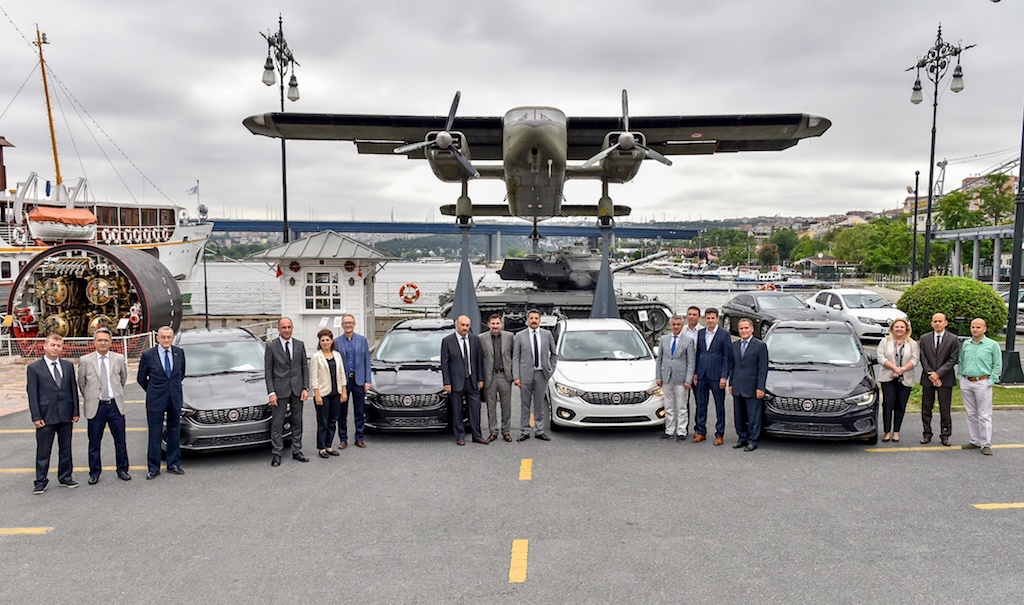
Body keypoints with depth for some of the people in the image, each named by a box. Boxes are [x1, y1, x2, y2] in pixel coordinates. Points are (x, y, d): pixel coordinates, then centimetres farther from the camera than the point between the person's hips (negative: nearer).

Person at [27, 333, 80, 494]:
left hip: (66, 415, 3)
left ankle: (65, 477, 24)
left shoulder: (68, 366, 7)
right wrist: (36, 417, -10)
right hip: (46, 416, -3)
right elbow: (32, 394, -5)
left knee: (65, 449, 12)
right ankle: (41, 482, 15)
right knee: (43, 451, 4)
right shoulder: (34, 368, -3)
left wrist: (75, 411, 4)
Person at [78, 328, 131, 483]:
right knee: (94, 443, 8)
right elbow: (81, 383, 9)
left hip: (115, 405, 1)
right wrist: (89, 398, 11)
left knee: (120, 441, 8)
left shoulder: (119, 359, 1)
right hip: (95, 406, -1)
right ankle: (94, 473, 21)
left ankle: (122, 470, 21)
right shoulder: (85, 361, -2)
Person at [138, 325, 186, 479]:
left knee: (174, 432, 11)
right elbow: (141, 378, 4)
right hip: (155, 400, -3)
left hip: (175, 399, 3)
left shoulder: (179, 353, 0)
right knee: (155, 435, 3)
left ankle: (173, 464, 21)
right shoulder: (148, 355, -9)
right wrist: (152, 392, 10)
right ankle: (153, 468, 12)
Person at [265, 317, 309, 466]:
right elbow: (268, 371, -3)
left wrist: (305, 388, -1)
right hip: (280, 390, -3)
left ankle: (297, 451, 20)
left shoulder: (300, 345, 6)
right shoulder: (271, 346, -3)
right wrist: (271, 393, -10)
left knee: (297, 422, 10)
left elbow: (305, 367, 7)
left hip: (297, 390, 3)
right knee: (277, 423, 1)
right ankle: (276, 454, 10)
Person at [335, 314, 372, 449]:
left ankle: (359, 438, 16)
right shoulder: (337, 342, 2)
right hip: (342, 381, 0)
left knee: (360, 411, 7)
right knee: (342, 412, 6)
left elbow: (367, 361, 3)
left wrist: (368, 381, -3)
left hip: (359, 380, 0)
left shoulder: (362, 340, 4)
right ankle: (343, 439, 16)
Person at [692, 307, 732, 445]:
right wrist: (695, 373, 8)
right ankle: (701, 432, 20)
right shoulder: (700, 333, 9)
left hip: (716, 376, -4)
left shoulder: (724, 334, -5)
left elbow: (727, 357, -6)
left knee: (719, 406, 5)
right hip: (702, 375, 4)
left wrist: (724, 377, -11)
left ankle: (719, 434, 13)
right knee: (701, 404, 10)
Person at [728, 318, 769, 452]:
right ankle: (742, 438, 24)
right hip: (737, 388, 5)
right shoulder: (734, 345, 11)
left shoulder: (760, 345, -6)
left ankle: (752, 441, 10)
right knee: (739, 416, 13)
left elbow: (763, 368, -8)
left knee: (753, 416, 1)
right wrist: (731, 383, 9)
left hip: (752, 388, -5)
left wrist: (760, 388, -12)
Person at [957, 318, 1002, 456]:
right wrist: (961, 377, 8)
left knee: (984, 415, -3)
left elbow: (997, 365, -2)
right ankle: (975, 441, 19)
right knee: (971, 414, 10)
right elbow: (960, 362, 18)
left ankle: (986, 444, 3)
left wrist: (990, 382, -8)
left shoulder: (993, 345, -2)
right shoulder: (965, 344, 9)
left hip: (982, 383, -4)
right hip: (966, 383, 4)